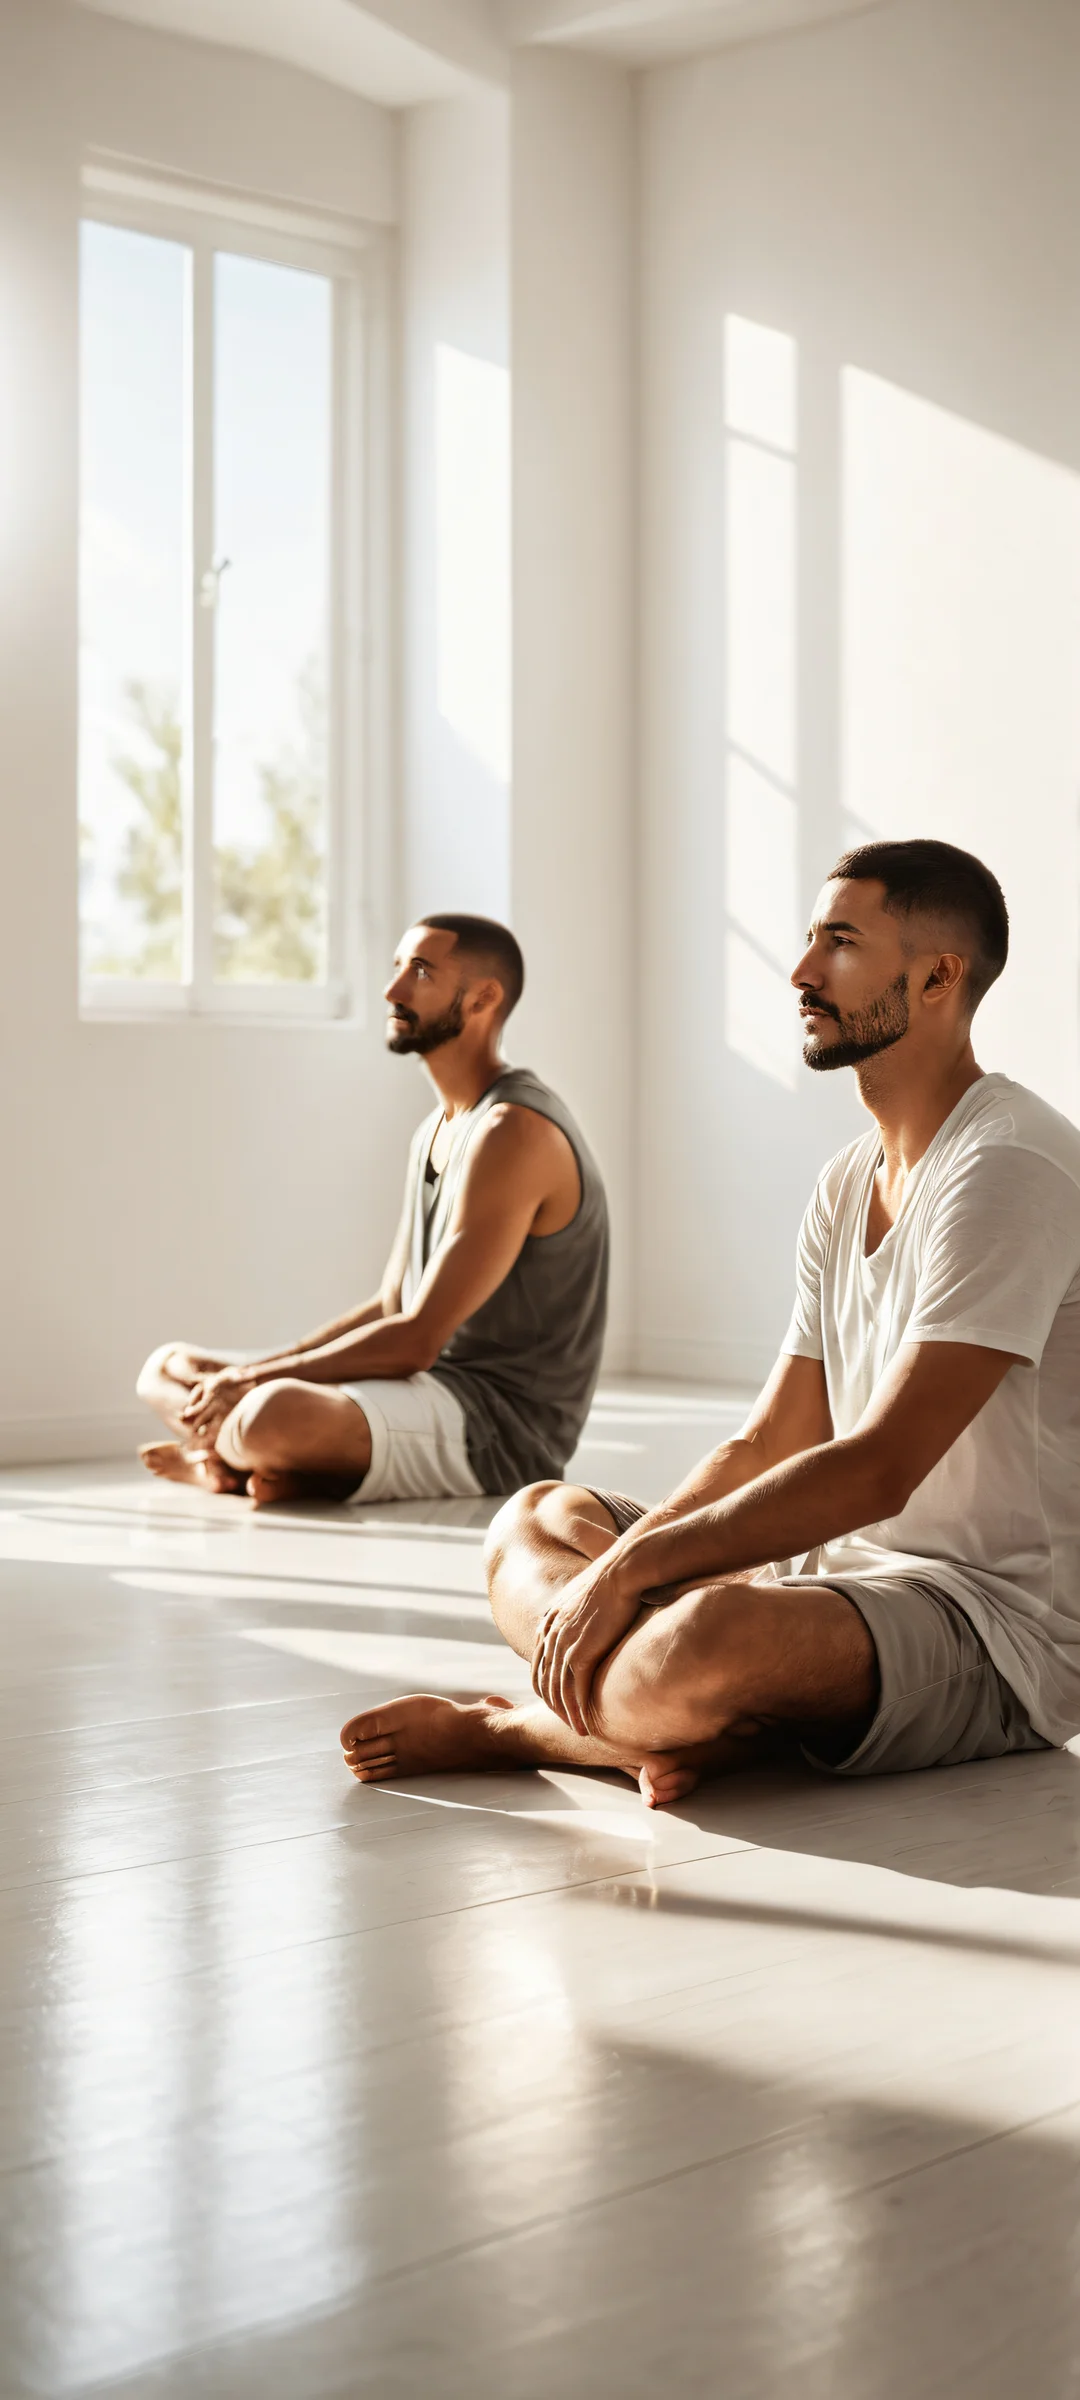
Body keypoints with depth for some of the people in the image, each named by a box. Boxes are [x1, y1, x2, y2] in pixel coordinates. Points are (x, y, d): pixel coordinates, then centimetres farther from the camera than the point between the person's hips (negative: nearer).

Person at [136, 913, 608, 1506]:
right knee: (166, 1368, 11)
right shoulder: (437, 1130, 16)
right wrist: (251, 1375, 2)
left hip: (501, 1419, -10)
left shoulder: (513, 1133, -18)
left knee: (277, 1415, -37)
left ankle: (230, 1458, -4)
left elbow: (416, 1339, -22)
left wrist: (252, 1381, -15)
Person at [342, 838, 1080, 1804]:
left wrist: (629, 1569, -22)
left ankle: (511, 1729, -7)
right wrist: (611, 1568, -4)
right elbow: (768, 1445, 12)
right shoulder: (849, 1182, 14)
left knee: (713, 1639, -39)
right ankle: (683, 1720, -20)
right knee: (536, 1518, 10)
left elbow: (880, 1469, -24)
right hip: (858, 1567, 10)